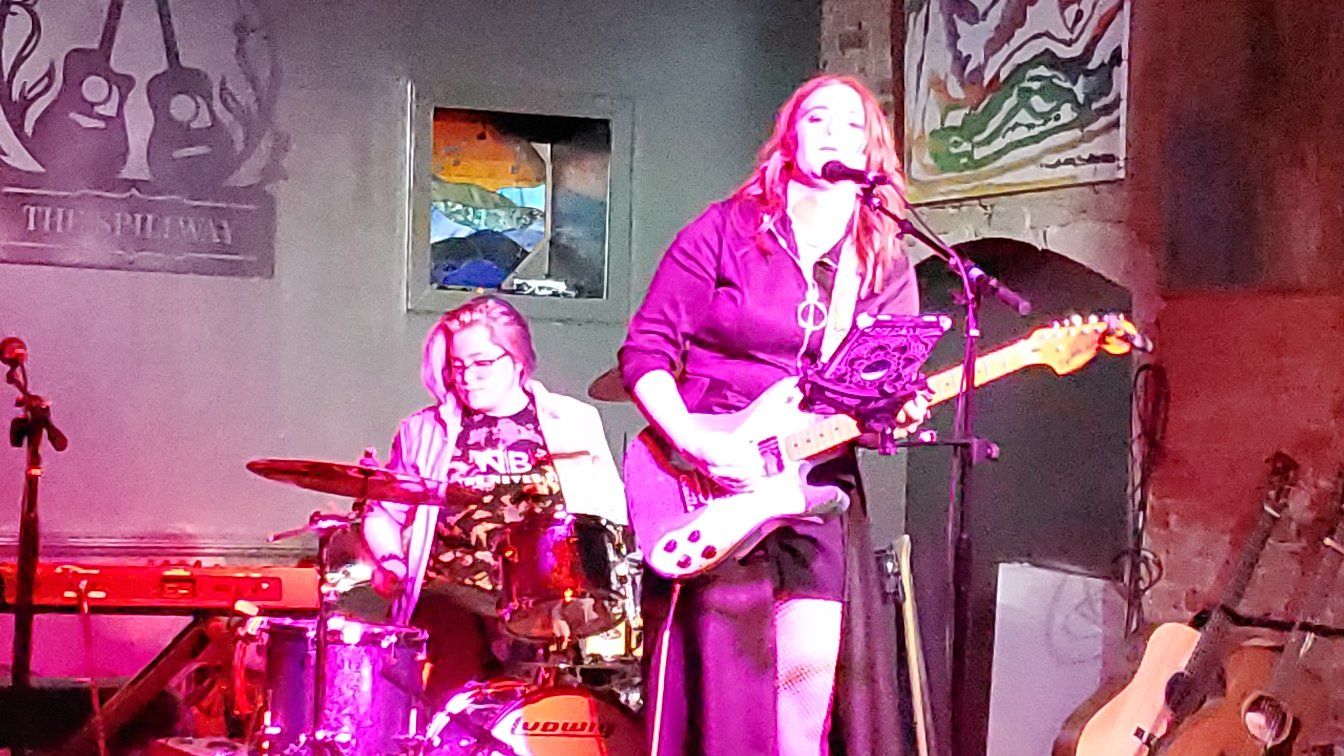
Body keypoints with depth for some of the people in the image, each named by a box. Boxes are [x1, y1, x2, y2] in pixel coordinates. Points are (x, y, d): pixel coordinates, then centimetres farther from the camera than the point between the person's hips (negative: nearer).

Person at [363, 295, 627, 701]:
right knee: (457, 665, -29)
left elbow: (612, 515, 16)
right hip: (454, 588, 0)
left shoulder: (574, 422, 13)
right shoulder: (424, 431, 15)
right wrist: (390, 562, 2)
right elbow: (384, 514, 22)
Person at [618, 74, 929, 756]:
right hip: (707, 482, -3)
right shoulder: (724, 231, 0)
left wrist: (901, 410, -19)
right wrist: (695, 443, -17)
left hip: (814, 478, 3)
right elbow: (645, 352, -2)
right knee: (725, 676, -8)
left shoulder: (886, 269, 9)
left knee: (812, 667, -7)